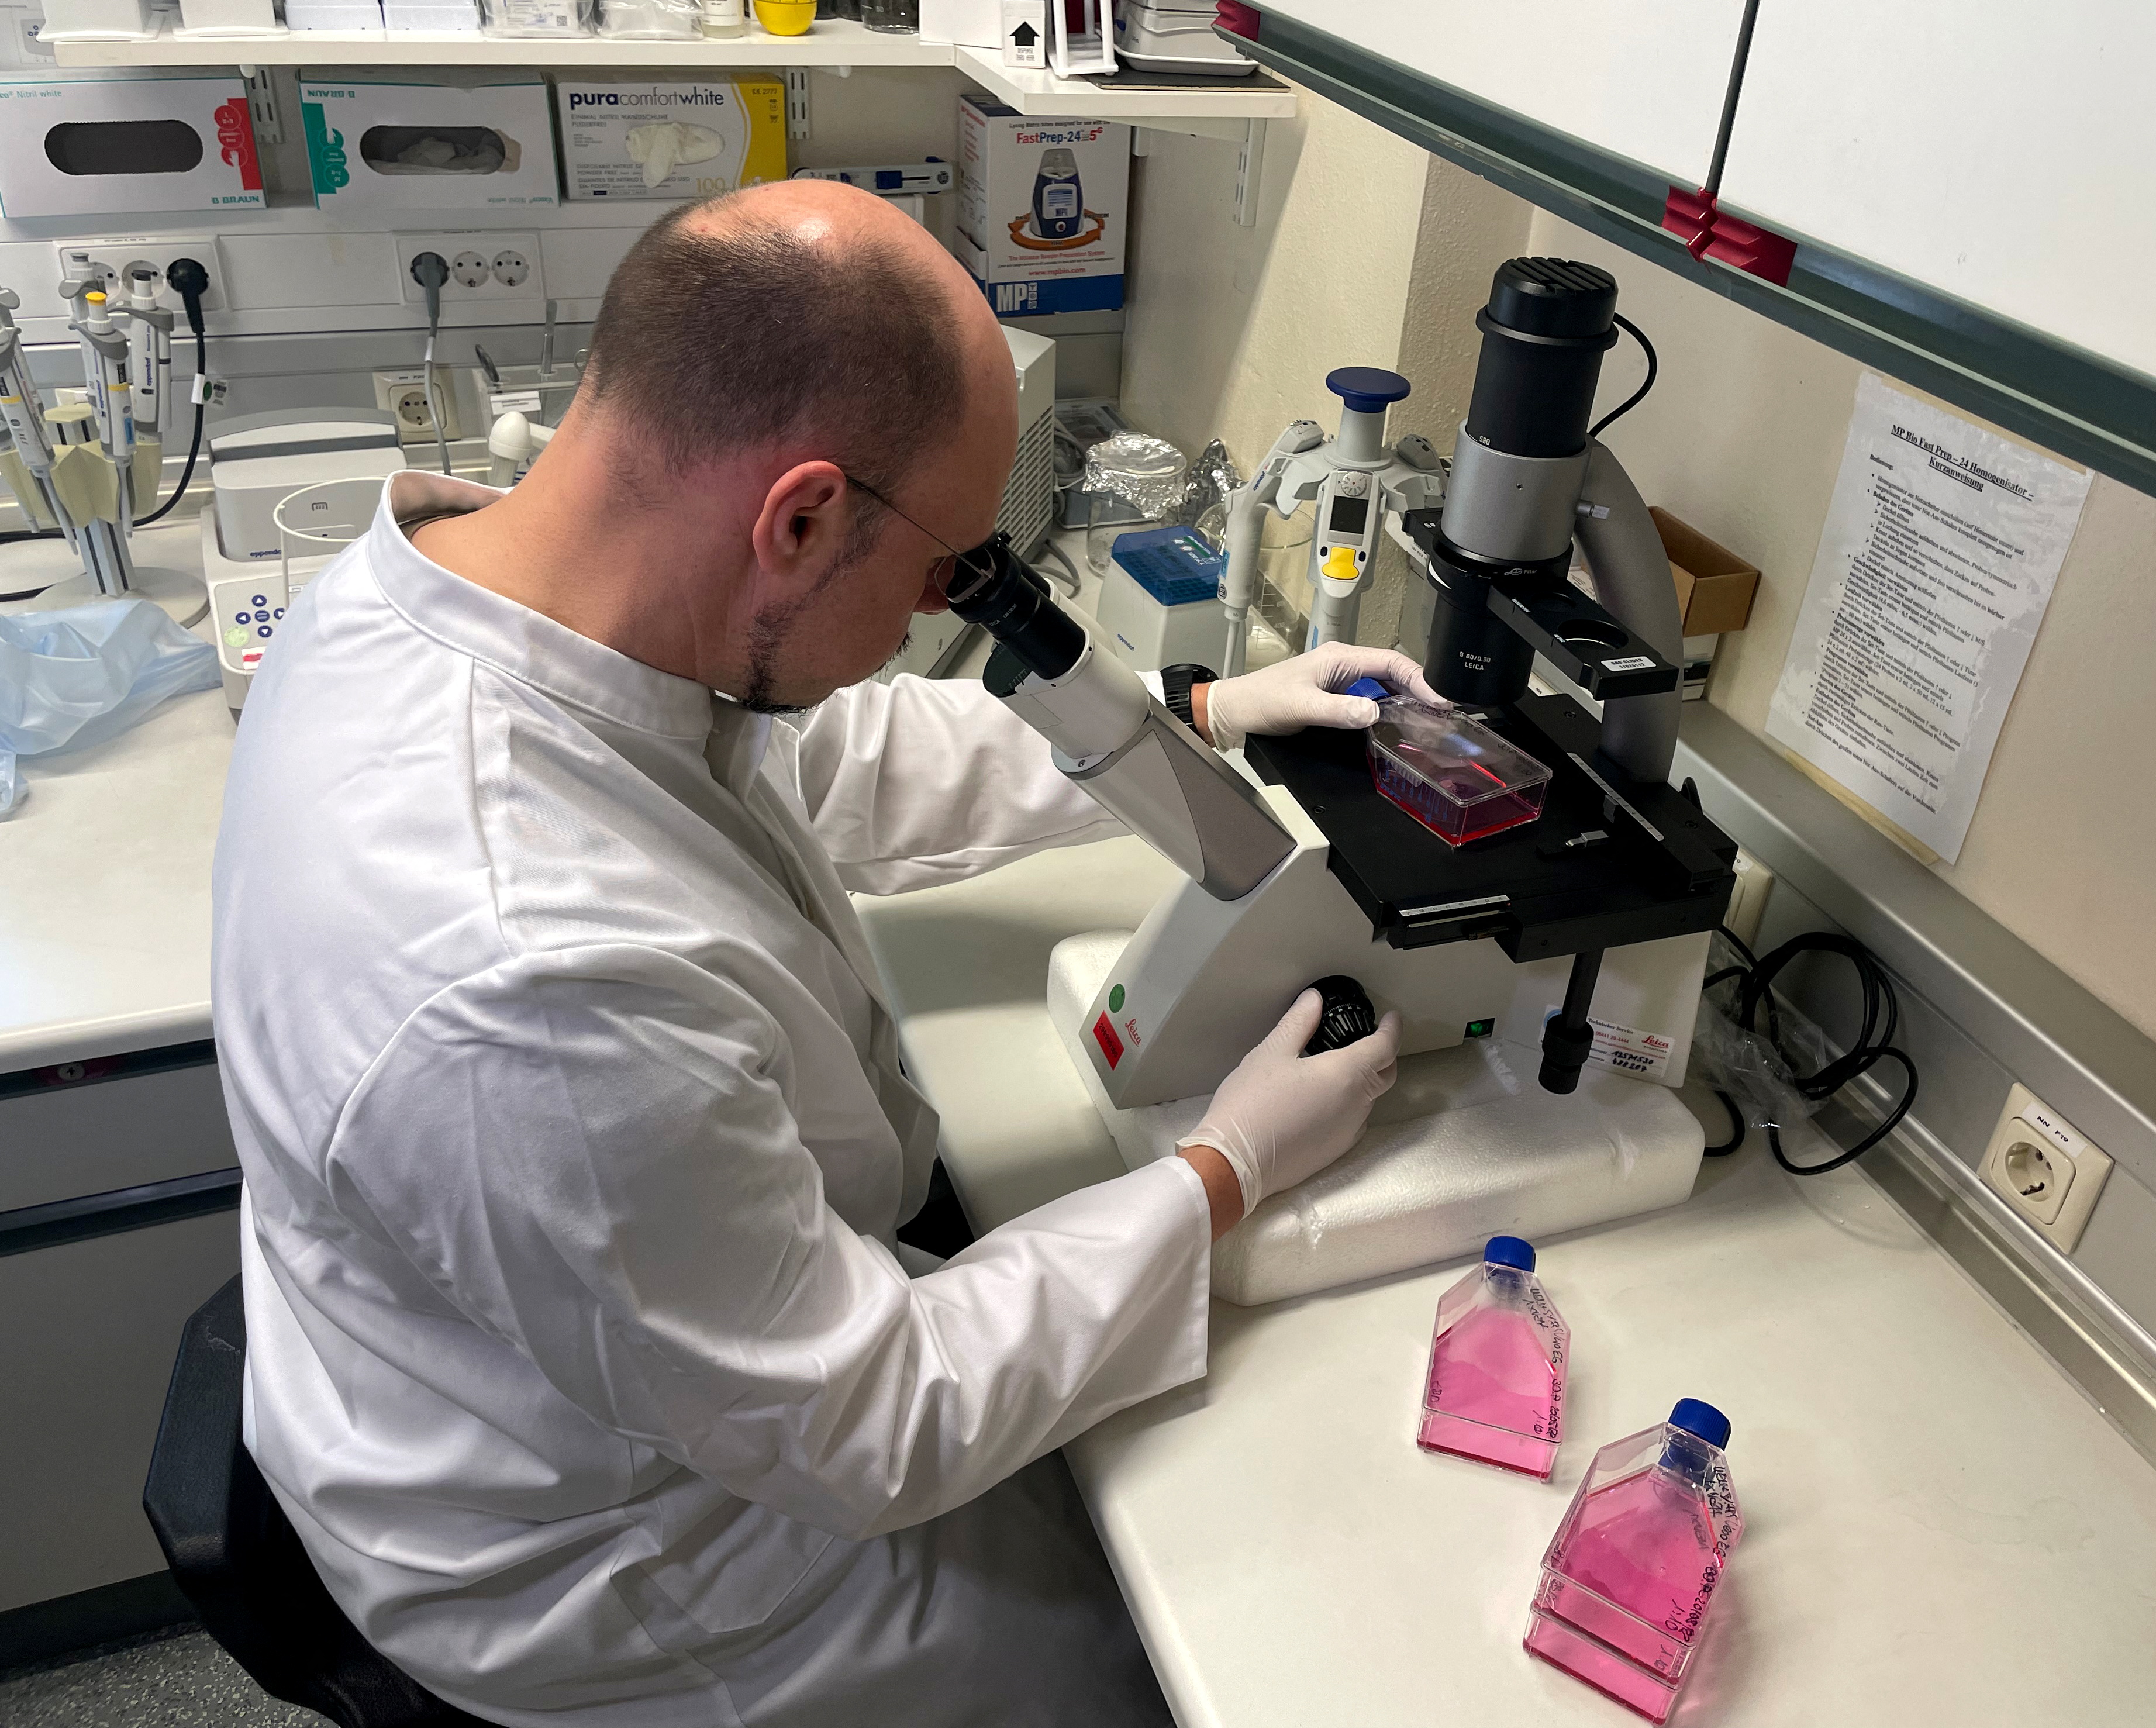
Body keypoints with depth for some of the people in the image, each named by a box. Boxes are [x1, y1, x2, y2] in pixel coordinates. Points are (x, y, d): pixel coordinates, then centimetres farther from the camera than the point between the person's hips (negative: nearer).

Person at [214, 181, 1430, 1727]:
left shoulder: (454, 561, -15)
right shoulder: (553, 984, -42)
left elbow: (816, 763, 3)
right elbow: (871, 1437, -27)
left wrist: (1192, 721, 3)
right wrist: (1226, 1176, -16)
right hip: (603, 1571, -7)